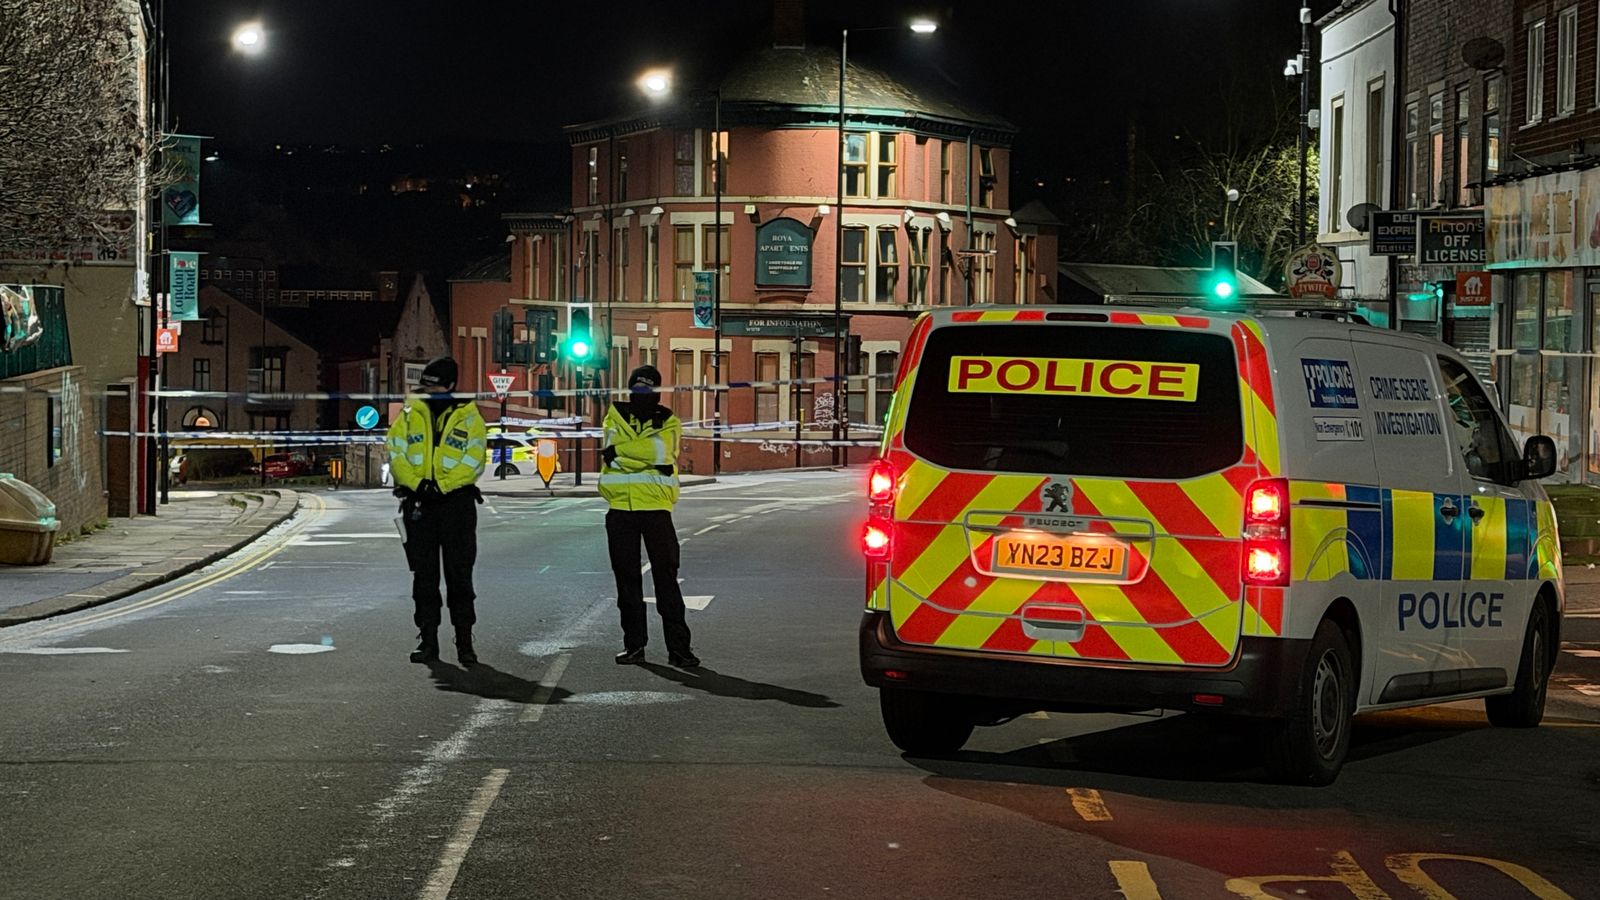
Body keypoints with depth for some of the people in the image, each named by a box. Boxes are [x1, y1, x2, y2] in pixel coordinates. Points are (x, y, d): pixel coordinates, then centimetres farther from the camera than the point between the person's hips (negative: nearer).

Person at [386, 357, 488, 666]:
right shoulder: (410, 415, 9)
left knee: (459, 574, -2)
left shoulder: (468, 417, 2)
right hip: (418, 503, 3)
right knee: (424, 574, 5)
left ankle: (464, 641, 2)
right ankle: (427, 639, 11)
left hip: (457, 502, -3)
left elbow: (472, 461, -8)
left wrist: (441, 485, -19)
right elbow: (395, 455, 1)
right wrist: (418, 484, -15)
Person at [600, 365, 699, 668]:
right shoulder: (615, 417, 8)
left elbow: (660, 449, -16)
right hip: (620, 507, 2)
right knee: (627, 577, 8)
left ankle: (678, 646, -2)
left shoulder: (668, 423, 5)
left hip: (655, 507, -2)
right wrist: (653, 462, -18)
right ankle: (634, 643, 16)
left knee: (666, 577, -3)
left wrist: (618, 452, -15)